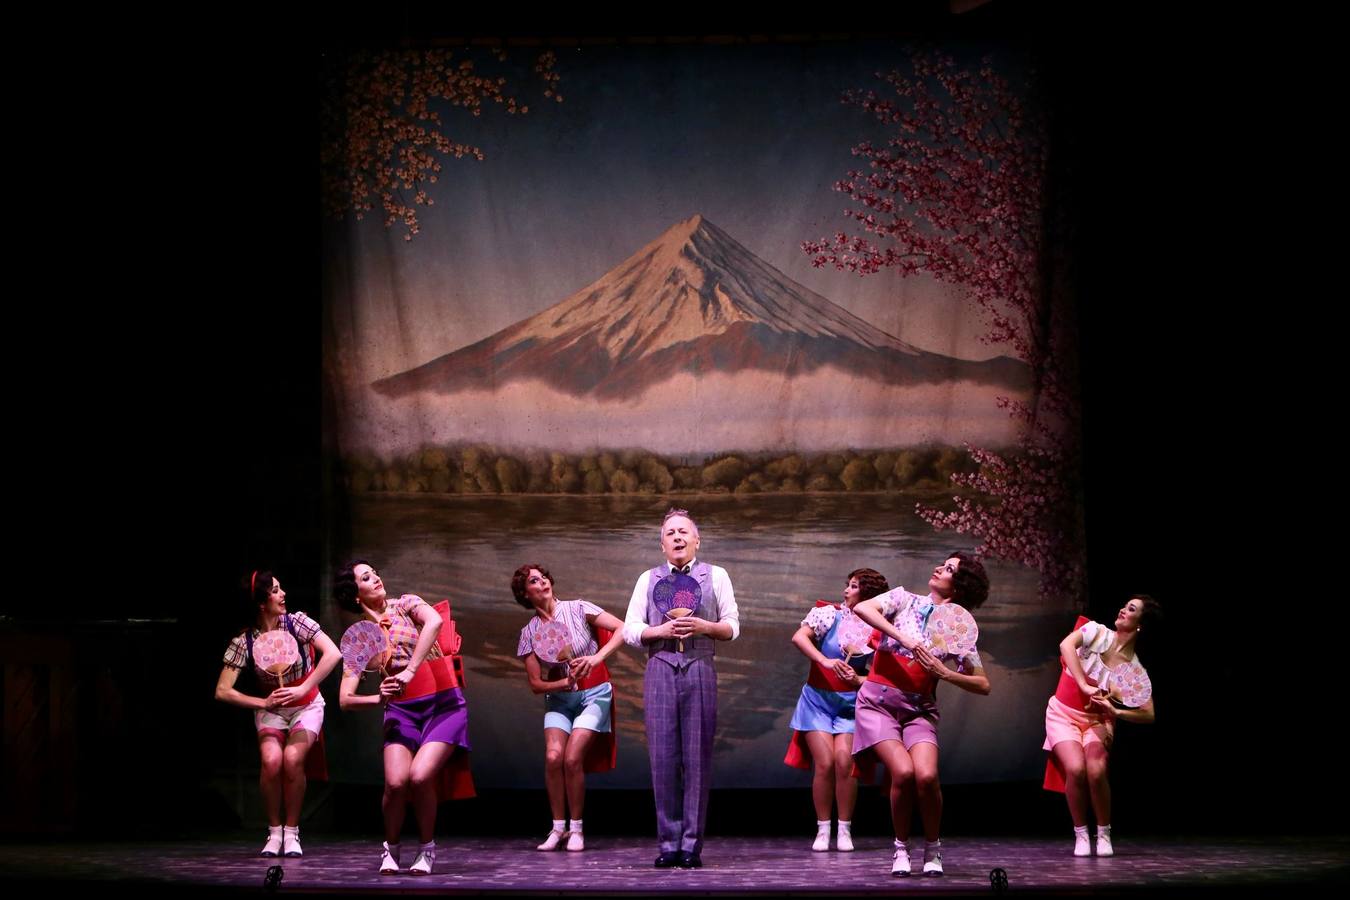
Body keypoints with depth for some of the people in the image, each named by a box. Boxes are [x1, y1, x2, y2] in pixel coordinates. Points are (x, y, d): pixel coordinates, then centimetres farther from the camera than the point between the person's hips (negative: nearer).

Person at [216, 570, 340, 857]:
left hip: (306, 706, -1)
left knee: (292, 758, -27)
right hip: (271, 709, 1)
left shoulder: (296, 623, -16)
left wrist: (302, 690, -27)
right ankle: (274, 831, -7)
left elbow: (333, 654, -24)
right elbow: (223, 691, -12)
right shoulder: (244, 641, -14)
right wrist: (262, 703, -20)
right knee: (271, 759, -27)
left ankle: (291, 831, -9)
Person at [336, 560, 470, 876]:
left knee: (420, 776, -23)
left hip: (444, 705, -2)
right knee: (396, 781, -20)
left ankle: (427, 849, 2)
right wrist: (380, 698, -18)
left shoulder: (406, 604, 3)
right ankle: (391, 849, 7)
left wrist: (410, 671, -29)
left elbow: (434, 621, -21)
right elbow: (346, 699, 3)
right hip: (401, 710, 2)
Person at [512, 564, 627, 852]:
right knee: (553, 757, -19)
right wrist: (566, 682, -16)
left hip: (594, 695, -3)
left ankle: (576, 829, -2)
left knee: (572, 758, -18)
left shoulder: (578, 609, -7)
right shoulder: (529, 633, 1)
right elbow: (535, 683, 2)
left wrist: (597, 658, -24)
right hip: (558, 699, 3)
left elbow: (623, 629, -13)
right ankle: (558, 828, -4)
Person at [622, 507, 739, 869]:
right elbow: (630, 629, 11)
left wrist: (705, 626, -9)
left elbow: (732, 627, 10)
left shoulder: (715, 576, 12)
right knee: (663, 757, -4)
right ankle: (669, 843, 0)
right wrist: (661, 630, -7)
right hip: (660, 670, 1)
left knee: (697, 758, -5)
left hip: (699, 670, -1)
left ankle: (692, 844, -2)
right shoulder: (648, 579, 16)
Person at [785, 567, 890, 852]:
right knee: (824, 763, -12)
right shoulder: (828, 613, -3)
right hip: (818, 698, -1)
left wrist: (858, 680, -16)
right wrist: (825, 661, -29)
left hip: (850, 702, 1)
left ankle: (845, 830, -2)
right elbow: (799, 637, -17)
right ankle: (822, 830, 1)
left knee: (844, 761, -15)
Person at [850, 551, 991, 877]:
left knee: (926, 775, -22)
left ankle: (933, 849, 2)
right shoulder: (905, 600, 4)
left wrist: (944, 673, -11)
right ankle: (901, 849, 0)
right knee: (903, 772, -22)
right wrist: (903, 637, -22)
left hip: (919, 709, 1)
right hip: (879, 703, -1)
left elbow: (983, 685, 4)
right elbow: (862, 608, -14)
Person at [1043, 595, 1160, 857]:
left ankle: (1103, 835, -2)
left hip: (1096, 721, 1)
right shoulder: (1097, 632, -9)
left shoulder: (1135, 671, -8)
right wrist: (1084, 686, -32)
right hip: (1063, 715, -1)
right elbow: (1066, 645, -28)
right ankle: (1081, 834, -4)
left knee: (1096, 771, -25)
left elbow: (1148, 715, -10)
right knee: (1076, 769, -25)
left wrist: (1116, 711, -25)